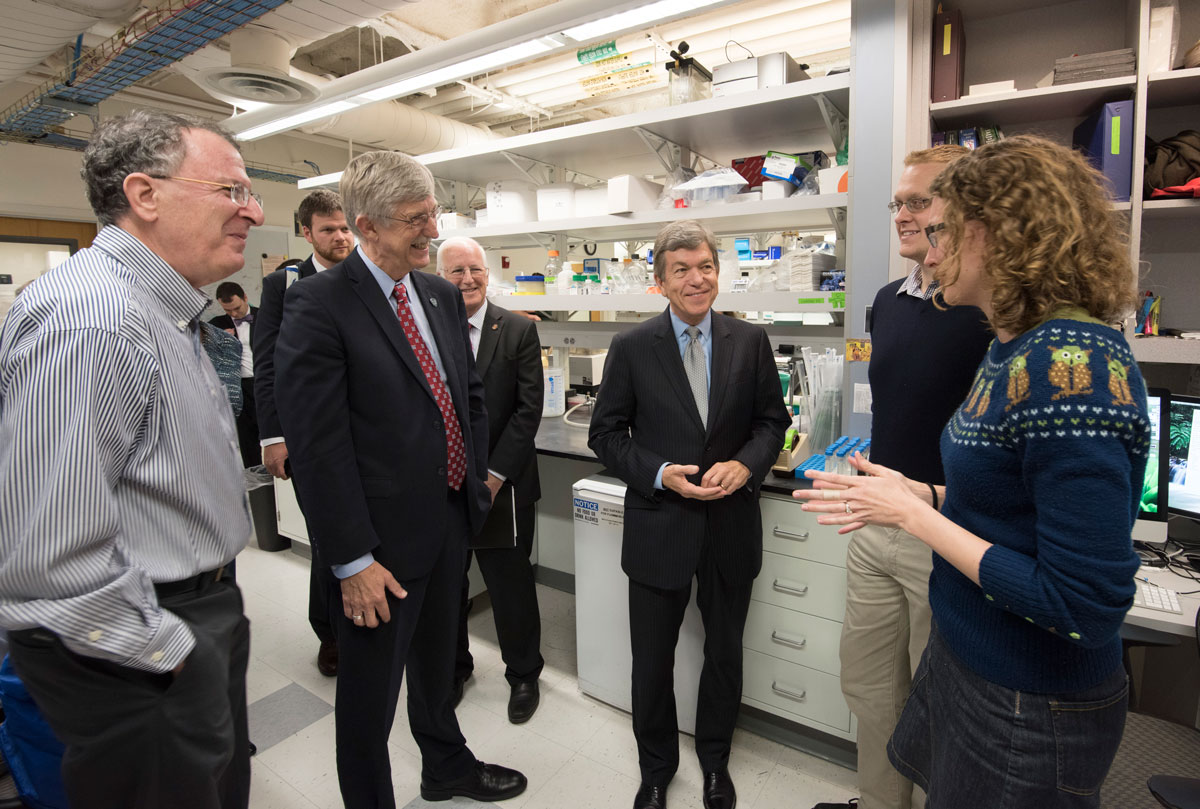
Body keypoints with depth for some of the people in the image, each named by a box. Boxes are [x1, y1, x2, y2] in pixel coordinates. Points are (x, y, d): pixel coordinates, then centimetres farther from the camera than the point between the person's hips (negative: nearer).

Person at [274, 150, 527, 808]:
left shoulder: (442, 295, 5)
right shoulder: (318, 304, -17)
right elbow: (316, 443, -20)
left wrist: (476, 480, 9)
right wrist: (352, 560, -18)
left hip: (452, 518, 7)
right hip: (383, 539, -7)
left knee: (436, 661, 28)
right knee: (371, 690, 15)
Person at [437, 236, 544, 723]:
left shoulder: (519, 331, -3)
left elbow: (528, 409, -7)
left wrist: (493, 476, -12)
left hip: (501, 486, -2)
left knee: (512, 588, 9)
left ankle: (523, 675, 33)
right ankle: (453, 668, 41)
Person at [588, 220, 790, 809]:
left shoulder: (750, 342, -1)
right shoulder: (631, 348, -6)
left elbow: (772, 419, 5)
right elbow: (606, 433, -3)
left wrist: (745, 465, -14)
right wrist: (660, 474, -17)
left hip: (731, 524, 2)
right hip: (659, 525, -1)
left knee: (725, 653, 20)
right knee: (652, 660, 14)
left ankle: (715, 760, 47)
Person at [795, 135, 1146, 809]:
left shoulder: (1074, 367, -27)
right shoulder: (1014, 348, 3)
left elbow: (1084, 605, -28)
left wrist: (913, 514, -23)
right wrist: (916, 494, 1)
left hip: (1034, 708, -8)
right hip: (966, 654, 8)